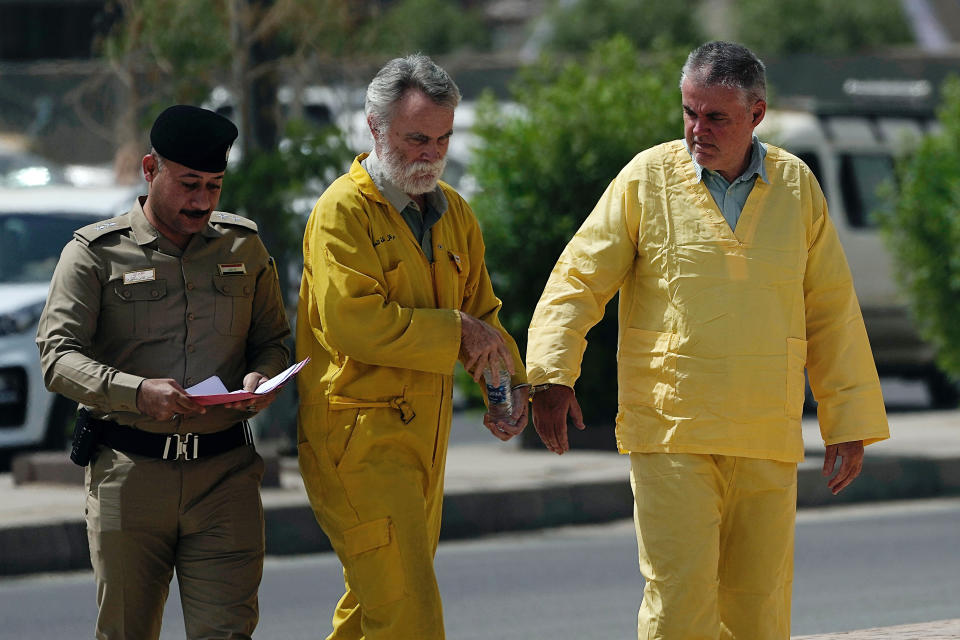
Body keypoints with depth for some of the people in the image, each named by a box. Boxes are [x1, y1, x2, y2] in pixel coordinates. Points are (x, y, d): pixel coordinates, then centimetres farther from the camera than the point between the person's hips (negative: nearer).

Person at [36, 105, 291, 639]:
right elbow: (59, 355, -6)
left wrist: (262, 379, -7)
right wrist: (136, 392, -23)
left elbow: (272, 340, 18)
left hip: (225, 473, 2)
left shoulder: (243, 246, 13)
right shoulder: (96, 253, 2)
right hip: (127, 471, -1)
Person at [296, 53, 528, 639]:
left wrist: (511, 383, 3)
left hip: (425, 434, 8)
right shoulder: (343, 212, -10)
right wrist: (454, 331, -13)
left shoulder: (453, 212, 15)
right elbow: (355, 322, -22)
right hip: (358, 435, -8)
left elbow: (481, 311, 22)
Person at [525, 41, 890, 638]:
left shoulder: (796, 186, 8)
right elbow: (578, 280, 0)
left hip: (767, 441, 3)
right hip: (670, 433, -3)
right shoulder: (647, 178, 0)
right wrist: (551, 376, -14)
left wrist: (850, 423, 11)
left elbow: (832, 314, 13)